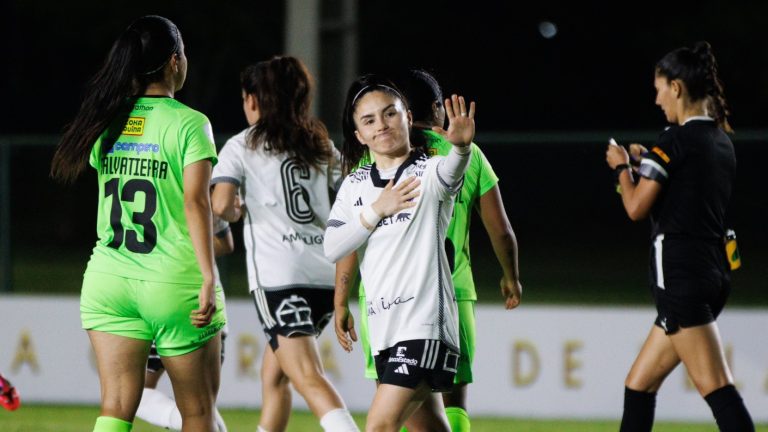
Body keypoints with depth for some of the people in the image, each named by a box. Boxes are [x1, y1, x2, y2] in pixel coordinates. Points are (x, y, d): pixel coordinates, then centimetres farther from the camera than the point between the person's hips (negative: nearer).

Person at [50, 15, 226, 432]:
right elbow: (196, 202, -17)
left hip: (109, 277, 4)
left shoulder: (106, 121, 8)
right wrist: (209, 279, -19)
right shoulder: (189, 123, -8)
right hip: (174, 283, -4)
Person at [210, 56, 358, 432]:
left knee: (308, 378, -16)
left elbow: (220, 205, -10)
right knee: (273, 373, 21)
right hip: (325, 274, 6)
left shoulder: (242, 146, 3)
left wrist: (233, 214, 10)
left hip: (278, 276, -6)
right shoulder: (320, 144, 18)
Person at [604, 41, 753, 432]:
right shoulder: (722, 141, 14)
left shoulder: (677, 140, -12)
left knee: (716, 388, -14)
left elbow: (636, 208, -11)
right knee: (639, 384, 16)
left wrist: (622, 168, 6)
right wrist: (649, 166, 21)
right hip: (714, 271, 9)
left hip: (680, 273, -9)